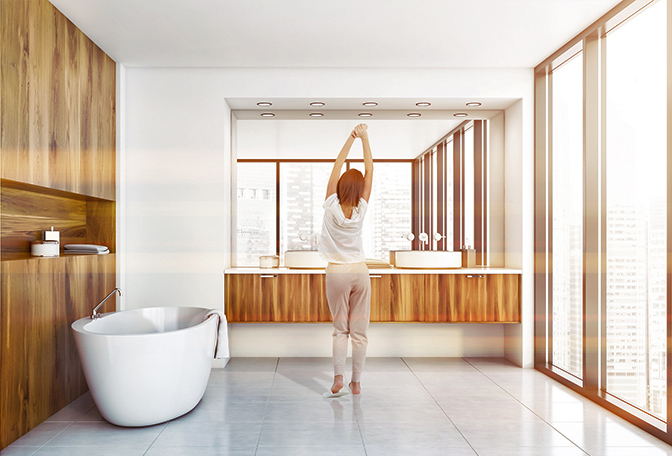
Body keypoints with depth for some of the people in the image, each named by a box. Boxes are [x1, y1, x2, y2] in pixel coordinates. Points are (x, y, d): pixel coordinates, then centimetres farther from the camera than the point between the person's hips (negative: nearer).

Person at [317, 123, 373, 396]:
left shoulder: (331, 207, -9)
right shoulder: (360, 210, -6)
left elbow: (337, 167, 0)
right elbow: (369, 171, 1)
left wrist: (351, 139, 6)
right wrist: (364, 138, 5)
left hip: (337, 272, -1)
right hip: (359, 271, 1)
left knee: (340, 328, 8)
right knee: (359, 330, 7)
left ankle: (338, 379, 1)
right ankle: (356, 382, 14)